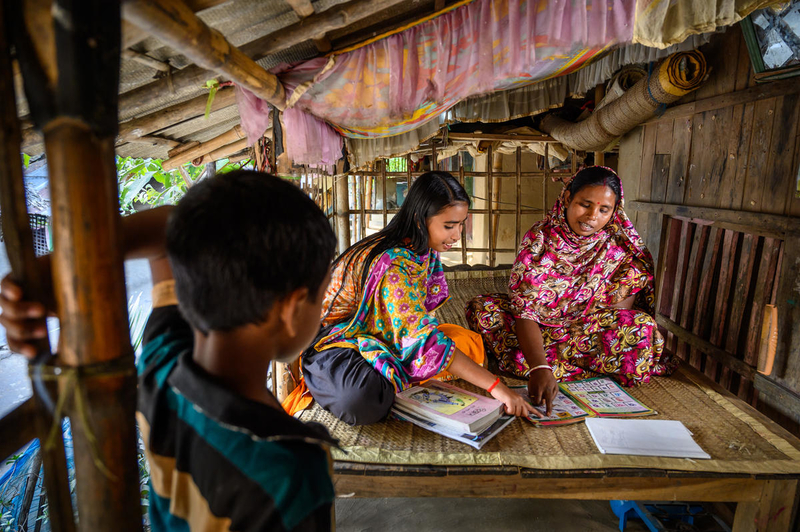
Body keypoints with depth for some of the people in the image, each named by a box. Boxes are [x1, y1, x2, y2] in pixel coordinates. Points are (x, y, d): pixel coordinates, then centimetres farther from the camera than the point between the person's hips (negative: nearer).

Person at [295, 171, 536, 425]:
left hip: (387, 340, 9)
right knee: (366, 403, -40)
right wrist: (495, 386, -34)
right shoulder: (392, 264, -30)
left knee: (471, 343, -6)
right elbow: (424, 339, -34)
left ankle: (379, 380, -8)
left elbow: (420, 321, 8)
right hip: (338, 344, -8)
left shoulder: (425, 250, -2)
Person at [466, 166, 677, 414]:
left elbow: (623, 304, -9)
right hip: (534, 331, 0)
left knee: (641, 327, -29)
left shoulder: (623, 242, -8)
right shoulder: (539, 237, -14)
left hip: (594, 332, 1)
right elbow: (525, 309, -23)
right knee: (481, 309, -23)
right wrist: (539, 368, -40)